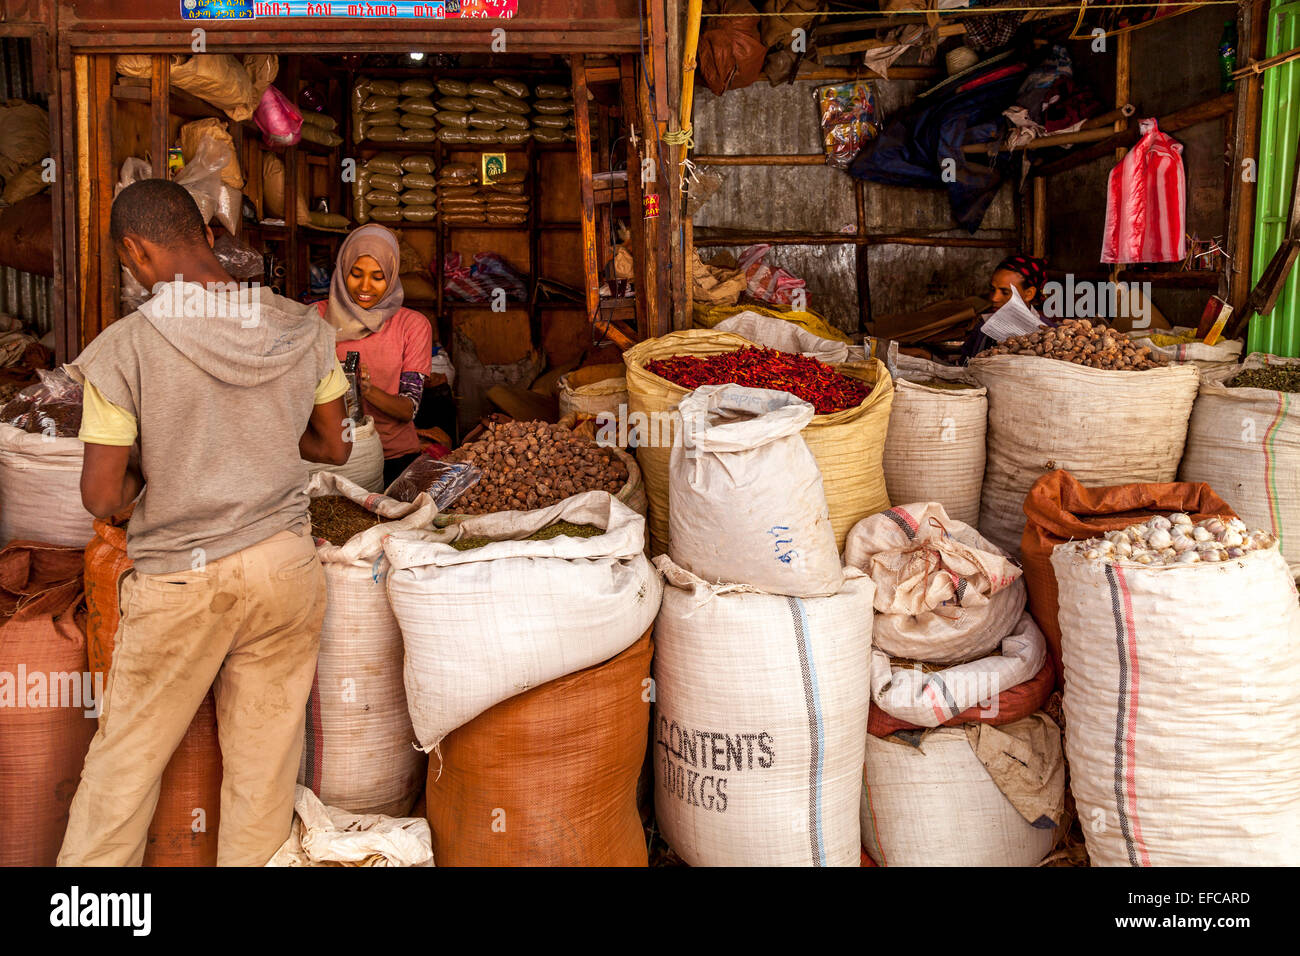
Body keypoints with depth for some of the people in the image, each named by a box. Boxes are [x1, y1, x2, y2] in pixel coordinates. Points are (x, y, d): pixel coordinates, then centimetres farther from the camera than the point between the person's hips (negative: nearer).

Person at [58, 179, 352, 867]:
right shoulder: (303, 331, -2)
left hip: (180, 581, -3)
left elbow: (102, 497, -11)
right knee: (264, 764, 13)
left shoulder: (124, 349, -13)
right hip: (286, 568, 3)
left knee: (125, 759, 15)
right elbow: (334, 447, 9)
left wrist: (149, 461, 8)